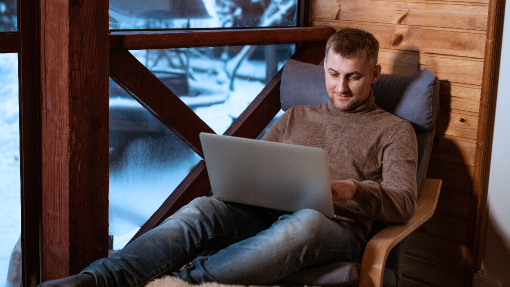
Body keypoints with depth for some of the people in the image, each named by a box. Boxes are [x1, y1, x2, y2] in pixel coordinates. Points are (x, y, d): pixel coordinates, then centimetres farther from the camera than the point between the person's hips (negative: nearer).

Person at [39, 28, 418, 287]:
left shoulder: (394, 130, 15)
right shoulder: (295, 118, 27)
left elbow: (403, 204, 1)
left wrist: (353, 191, -20)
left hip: (337, 228, -3)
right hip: (266, 213, 4)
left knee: (307, 221, -42)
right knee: (204, 208, -30)